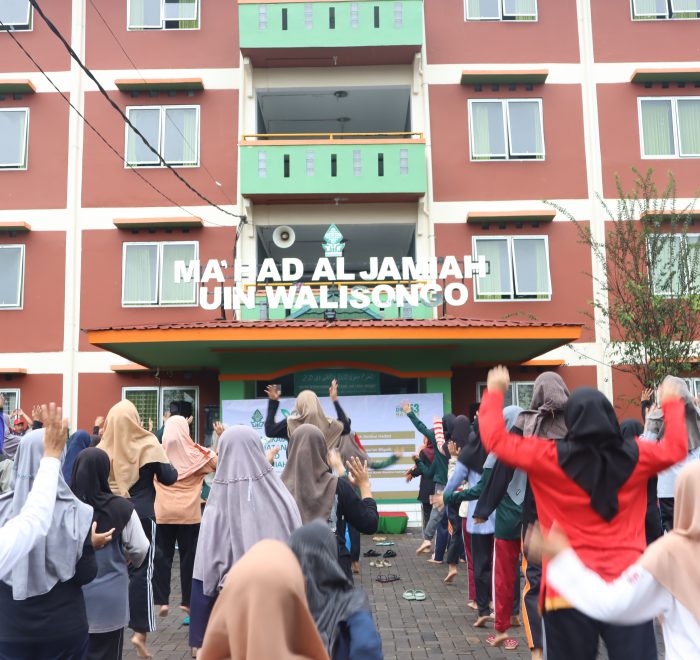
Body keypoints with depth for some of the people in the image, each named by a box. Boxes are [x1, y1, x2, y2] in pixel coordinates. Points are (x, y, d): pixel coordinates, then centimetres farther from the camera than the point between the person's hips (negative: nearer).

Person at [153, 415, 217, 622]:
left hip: (163, 512, 1)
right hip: (189, 513, -1)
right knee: (189, 556, 8)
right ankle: (187, 601, 12)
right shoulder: (196, 454, -5)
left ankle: (162, 600, 7)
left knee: (162, 555, 10)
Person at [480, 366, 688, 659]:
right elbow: (676, 447, 18)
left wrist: (495, 392, 13)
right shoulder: (635, 457, 0)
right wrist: (672, 403, 33)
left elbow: (495, 438, 0)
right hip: (628, 585, 2)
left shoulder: (549, 458, -8)